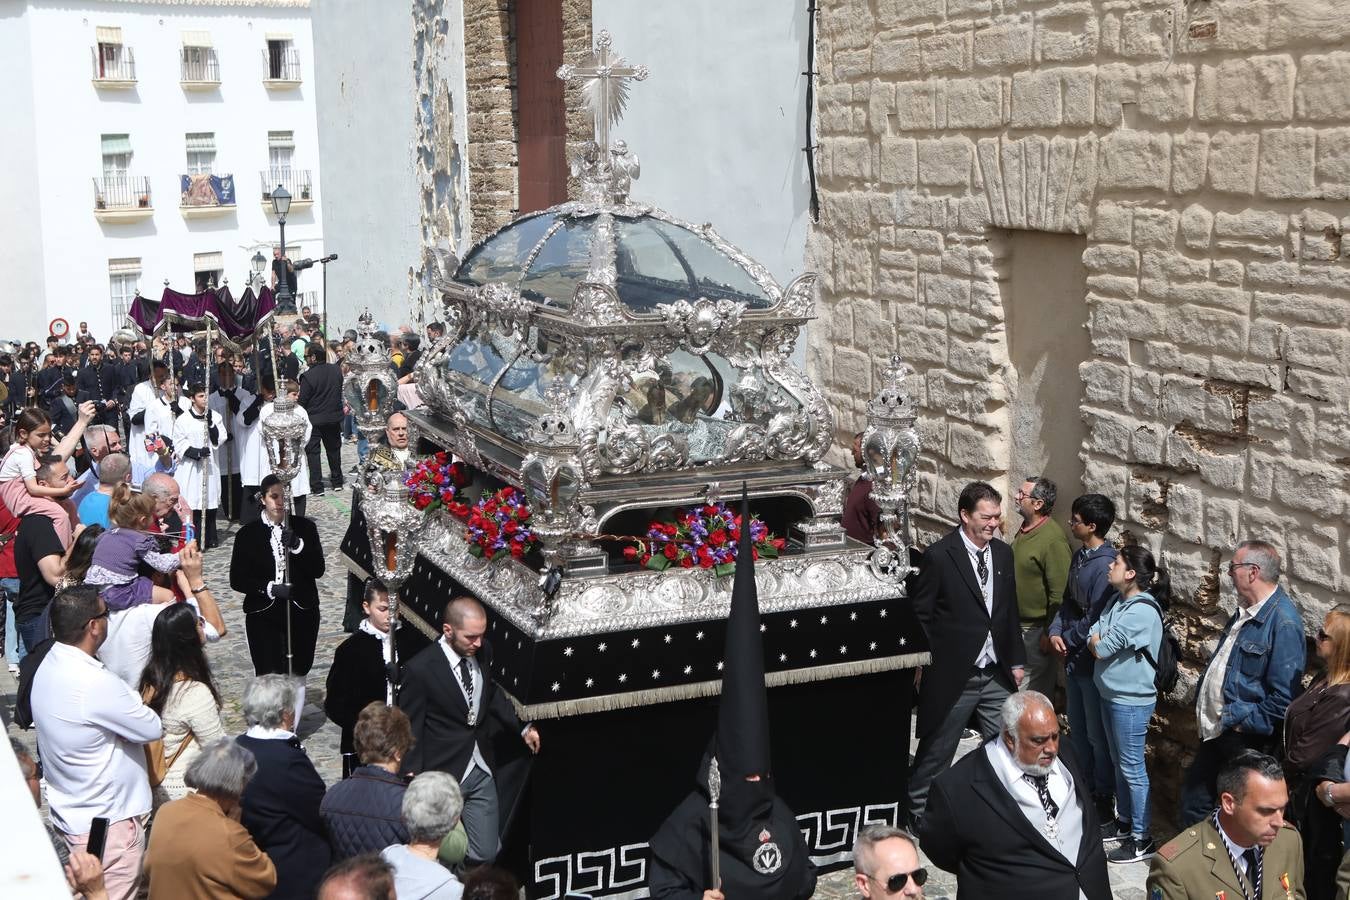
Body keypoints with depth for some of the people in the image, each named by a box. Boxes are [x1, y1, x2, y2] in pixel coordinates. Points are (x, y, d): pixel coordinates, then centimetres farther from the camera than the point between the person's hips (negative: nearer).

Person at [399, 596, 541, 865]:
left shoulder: (482, 652, -1)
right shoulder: (421, 668, -18)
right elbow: (409, 729, -12)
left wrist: (522, 727, 14)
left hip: (481, 770, 5)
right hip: (442, 774, -5)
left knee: (486, 853, 6)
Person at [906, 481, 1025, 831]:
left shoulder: (1003, 553, 6)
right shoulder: (939, 556, -14)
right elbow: (920, 615, -9)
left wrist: (1016, 660, 14)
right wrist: (923, 667, -8)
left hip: (997, 675, 6)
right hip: (953, 677, -5)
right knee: (936, 753, 7)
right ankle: (918, 814, 23)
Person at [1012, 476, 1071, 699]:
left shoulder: (1053, 538, -21)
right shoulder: (1024, 530, 8)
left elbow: (1059, 592, -21)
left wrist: (1049, 633, -18)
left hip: (1037, 629, -9)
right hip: (1018, 625, 9)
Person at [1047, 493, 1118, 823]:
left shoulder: (1105, 565, -22)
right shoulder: (1080, 557, 6)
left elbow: (1095, 619, -21)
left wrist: (1068, 639, -8)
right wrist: (1056, 632, -3)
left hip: (1094, 662, -9)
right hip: (1074, 659, 9)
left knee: (1097, 734, 5)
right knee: (1077, 730, 20)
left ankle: (1104, 798, 18)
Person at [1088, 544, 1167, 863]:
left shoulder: (1142, 611, -23)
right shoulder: (1117, 601, 6)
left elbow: (1101, 650, -20)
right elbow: (1093, 639, 4)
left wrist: (1099, 643, -1)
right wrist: (1101, 643, -15)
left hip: (1132, 700, -9)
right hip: (1111, 694, 9)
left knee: (1132, 768, 0)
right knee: (1120, 763, 20)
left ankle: (1141, 839, 10)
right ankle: (1124, 822, 35)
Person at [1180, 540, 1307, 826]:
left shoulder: (1283, 622, -22)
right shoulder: (1245, 612, 8)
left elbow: (1284, 695, -25)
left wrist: (1242, 723, -19)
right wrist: (1201, 703, 11)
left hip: (1244, 742, -9)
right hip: (1215, 732, 9)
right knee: (1194, 799, 19)